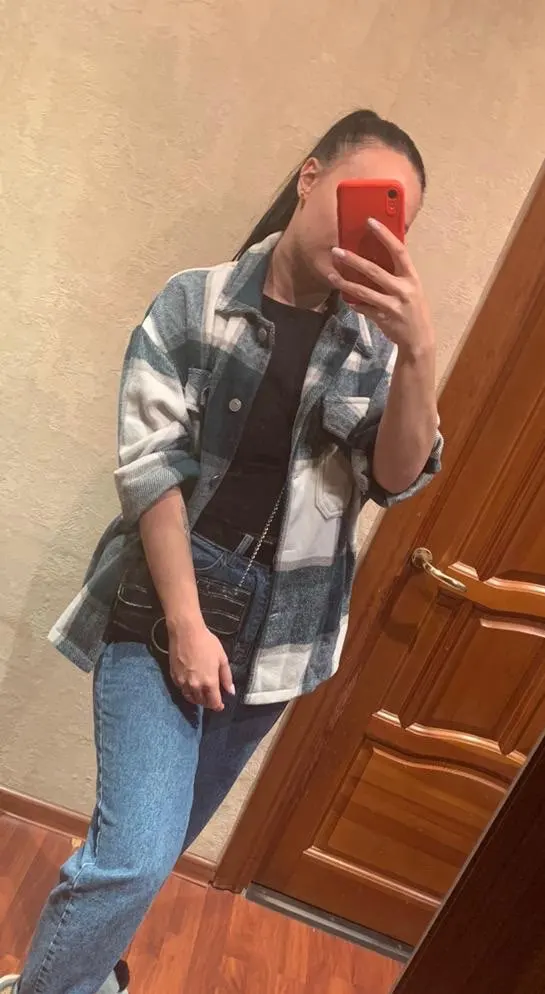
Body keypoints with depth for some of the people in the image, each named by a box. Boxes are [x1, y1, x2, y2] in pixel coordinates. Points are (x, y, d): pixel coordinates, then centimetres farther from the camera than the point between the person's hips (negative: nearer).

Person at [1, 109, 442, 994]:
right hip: (166, 603, -2)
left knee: (159, 840, 18)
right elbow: (151, 468, -8)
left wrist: (419, 352, -28)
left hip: (278, 630, 3)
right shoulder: (195, 303, -3)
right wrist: (185, 621, -13)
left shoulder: (376, 343, 3)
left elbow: (396, 479, -11)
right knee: (137, 851, -9)